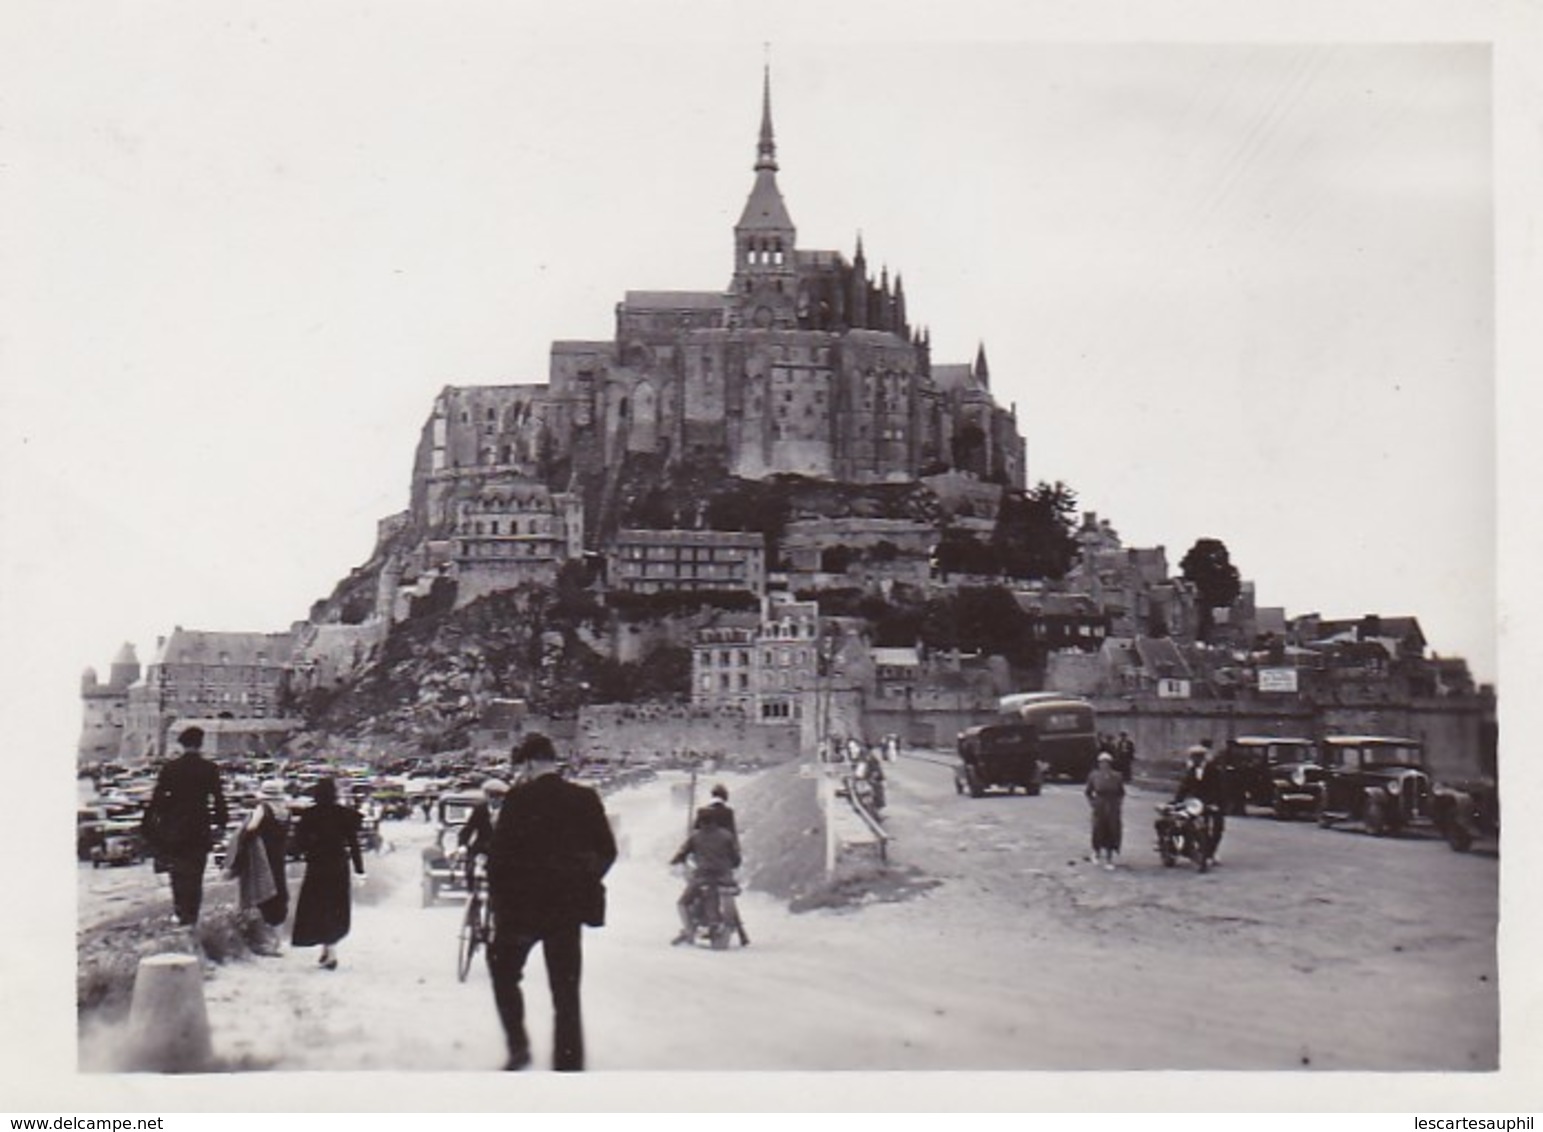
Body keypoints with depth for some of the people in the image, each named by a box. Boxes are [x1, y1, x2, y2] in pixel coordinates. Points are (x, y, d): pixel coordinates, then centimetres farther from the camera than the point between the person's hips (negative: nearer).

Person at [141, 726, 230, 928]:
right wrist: (221, 820, 5)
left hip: (174, 828, 1)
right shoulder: (209, 769, -7)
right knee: (195, 872, 7)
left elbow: (158, 797, -4)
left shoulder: (170, 768, -5)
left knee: (178, 871, 15)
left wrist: (149, 823, 4)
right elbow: (218, 798, -6)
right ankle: (190, 915, 7)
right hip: (199, 827, -1)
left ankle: (180, 910, 15)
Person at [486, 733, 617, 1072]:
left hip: (522, 907, -3)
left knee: (503, 972, 20)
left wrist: (499, 903, 0)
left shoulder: (519, 800, -11)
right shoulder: (586, 799, 0)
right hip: (569, 908, 3)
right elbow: (608, 851, 5)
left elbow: (499, 856, -11)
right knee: (566, 992, 9)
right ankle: (569, 1064, 8)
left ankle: (518, 1045, 10)